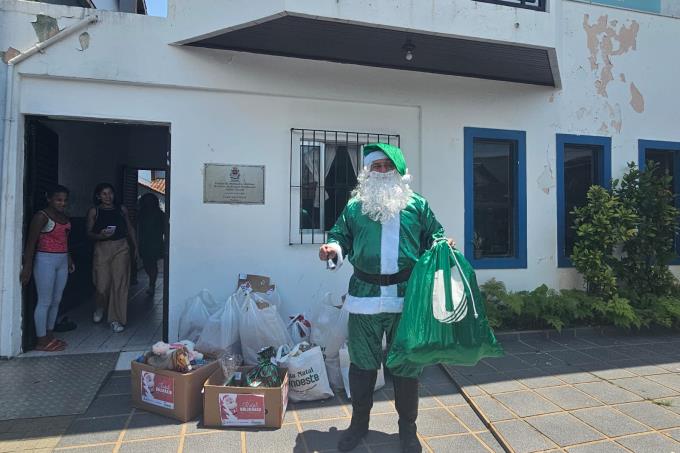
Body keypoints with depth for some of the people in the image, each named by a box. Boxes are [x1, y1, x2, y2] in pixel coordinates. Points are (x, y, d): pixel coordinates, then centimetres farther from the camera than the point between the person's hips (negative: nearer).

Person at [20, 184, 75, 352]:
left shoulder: (64, 217, 11)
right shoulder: (41, 216, -11)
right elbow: (31, 242, -13)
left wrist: (69, 259, 20)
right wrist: (27, 267, -16)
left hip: (62, 261, 8)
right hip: (45, 261, -8)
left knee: (56, 300, 12)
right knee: (45, 302, -2)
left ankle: (50, 336, 23)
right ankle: (42, 341, 8)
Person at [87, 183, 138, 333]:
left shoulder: (122, 209, 8)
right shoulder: (94, 211, 3)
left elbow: (130, 229, 14)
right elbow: (89, 232, 1)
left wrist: (136, 246, 10)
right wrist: (100, 235, -20)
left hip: (121, 248, 1)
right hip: (102, 249, -1)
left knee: (119, 284, -3)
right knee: (102, 285, -3)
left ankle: (116, 319, 6)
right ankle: (100, 308, 31)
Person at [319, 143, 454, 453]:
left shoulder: (417, 204, 8)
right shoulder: (354, 206, 7)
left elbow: (432, 235, 12)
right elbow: (340, 236, 8)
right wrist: (334, 248, -13)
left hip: (407, 297, 0)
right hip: (365, 296, 0)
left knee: (407, 364, 11)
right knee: (362, 362, 11)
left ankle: (408, 427, 32)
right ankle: (359, 422, 33)